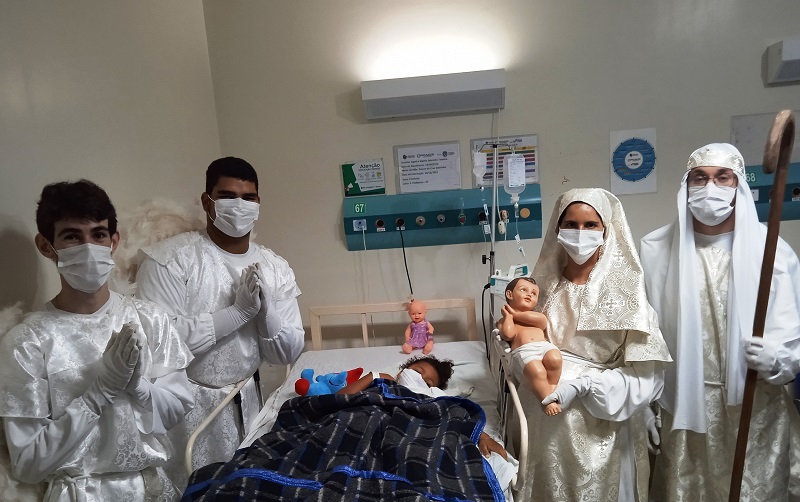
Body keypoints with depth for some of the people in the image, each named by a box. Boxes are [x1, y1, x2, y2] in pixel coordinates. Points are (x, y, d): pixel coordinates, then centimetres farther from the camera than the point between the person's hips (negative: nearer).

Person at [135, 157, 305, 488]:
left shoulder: (275, 269, -2)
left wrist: (265, 307, -20)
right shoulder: (170, 258, -14)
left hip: (245, 403, 4)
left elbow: (288, 353, -3)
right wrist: (237, 312, -26)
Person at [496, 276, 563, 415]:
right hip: (523, 352, -3)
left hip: (545, 346, 4)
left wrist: (515, 313, 11)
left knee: (555, 359, -32)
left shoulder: (537, 315, 33)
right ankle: (548, 400, -19)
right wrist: (508, 315, 12)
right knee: (537, 371, -35)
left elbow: (542, 322, 4)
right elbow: (508, 335, -1)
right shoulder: (504, 320, 23)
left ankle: (552, 387, -11)